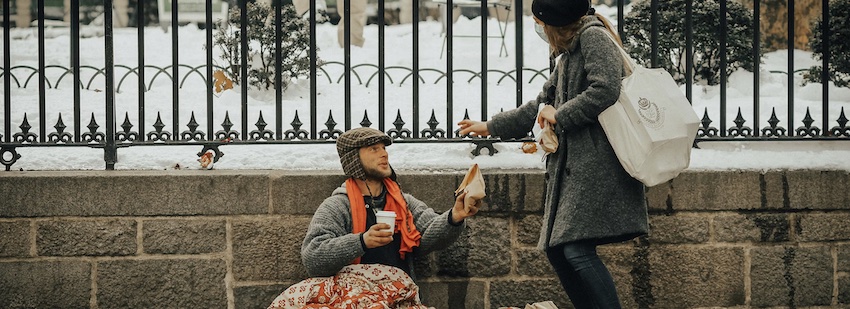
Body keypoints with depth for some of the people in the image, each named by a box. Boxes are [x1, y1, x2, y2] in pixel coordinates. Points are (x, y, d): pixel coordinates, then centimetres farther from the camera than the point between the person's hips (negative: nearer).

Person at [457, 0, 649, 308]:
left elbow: (605, 90, -20)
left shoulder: (594, 37, -4)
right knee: (557, 250, 4)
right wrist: (490, 126, 39)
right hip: (572, 164, 10)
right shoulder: (567, 56, 25)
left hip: (597, 162, -10)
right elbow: (540, 107, 34)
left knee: (577, 250, -17)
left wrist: (558, 115, -8)